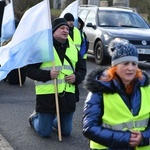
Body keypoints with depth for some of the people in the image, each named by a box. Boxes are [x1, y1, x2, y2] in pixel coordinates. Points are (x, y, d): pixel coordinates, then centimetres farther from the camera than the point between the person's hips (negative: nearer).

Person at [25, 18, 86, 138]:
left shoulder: (73, 49, 11)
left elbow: (82, 69, 17)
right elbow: (29, 69, -6)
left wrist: (76, 77, -5)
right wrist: (47, 75, -20)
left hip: (68, 95, 5)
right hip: (47, 95, -4)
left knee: (66, 132, 12)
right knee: (45, 133, 4)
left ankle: (52, 119, 43)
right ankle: (35, 118, 36)